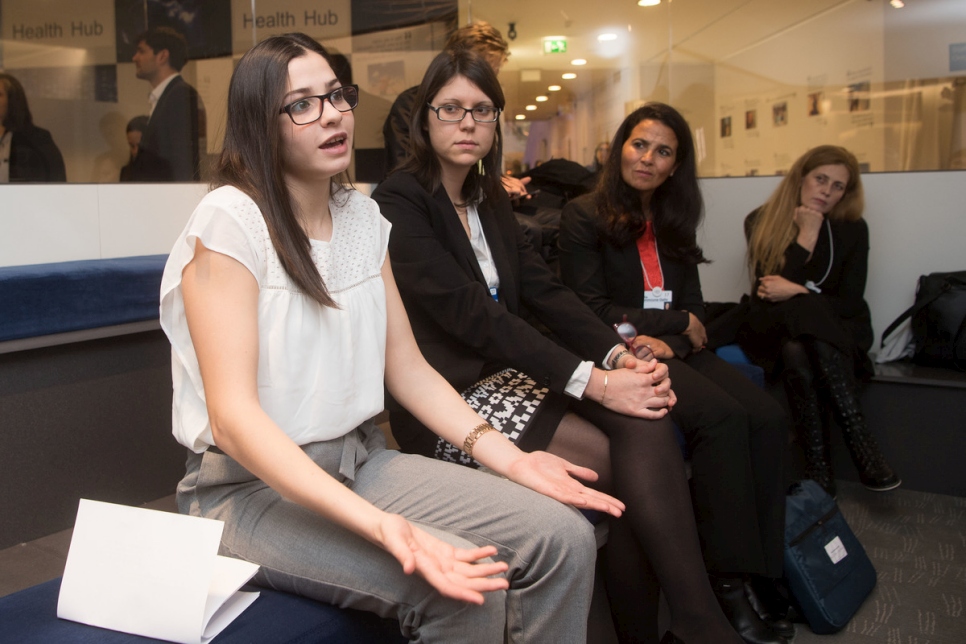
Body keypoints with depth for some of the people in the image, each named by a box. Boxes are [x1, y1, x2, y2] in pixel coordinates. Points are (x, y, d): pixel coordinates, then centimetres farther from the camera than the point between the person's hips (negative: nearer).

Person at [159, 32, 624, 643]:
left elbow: (408, 369, 10)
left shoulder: (362, 216, 8)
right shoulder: (229, 219, -14)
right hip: (253, 485, -6)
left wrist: (505, 454, -5)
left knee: (565, 537, -11)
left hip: (361, 462, 6)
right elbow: (232, 415, -21)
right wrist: (379, 524, -33)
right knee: (465, 591, -28)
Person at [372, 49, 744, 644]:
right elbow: (473, 315, -21)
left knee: (648, 428, -19)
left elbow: (545, 290, 6)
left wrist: (618, 355, -11)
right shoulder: (399, 203, -11)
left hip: (506, 373, 7)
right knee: (642, 467, -19)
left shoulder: (491, 198, 15)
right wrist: (594, 382, -25)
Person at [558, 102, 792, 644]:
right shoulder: (584, 215, 2)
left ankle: (764, 569, -16)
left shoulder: (673, 223, 20)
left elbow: (694, 311, 14)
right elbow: (590, 309, -7)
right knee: (721, 415, -30)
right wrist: (677, 321, -2)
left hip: (674, 351, 6)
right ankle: (730, 579, -22)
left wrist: (668, 342, -9)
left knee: (769, 417, -21)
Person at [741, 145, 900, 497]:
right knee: (795, 352, -38)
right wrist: (806, 236, -12)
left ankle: (819, 467, -39)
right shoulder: (761, 222, 0)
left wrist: (796, 292, -18)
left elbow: (850, 302, -4)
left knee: (801, 352, -37)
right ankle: (861, 443, -37)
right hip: (776, 328, 0)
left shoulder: (852, 228, 3)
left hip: (836, 331, 0)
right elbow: (769, 290, -10)